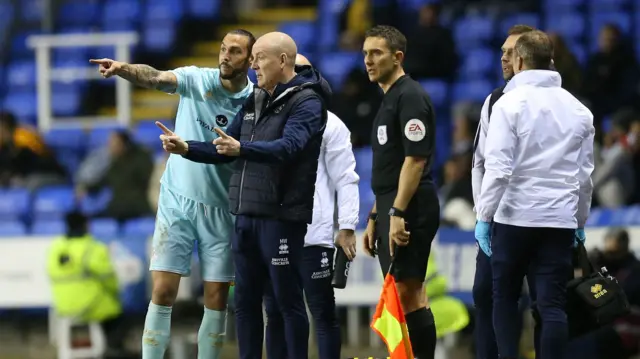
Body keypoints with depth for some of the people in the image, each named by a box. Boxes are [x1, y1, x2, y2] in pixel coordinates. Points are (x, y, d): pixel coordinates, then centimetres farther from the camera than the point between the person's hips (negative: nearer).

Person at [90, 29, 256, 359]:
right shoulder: (196, 80, -5)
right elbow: (155, 78, -25)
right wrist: (124, 69, -43)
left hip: (221, 210, 1)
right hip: (177, 202, -1)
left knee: (217, 298, 2)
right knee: (163, 292, -6)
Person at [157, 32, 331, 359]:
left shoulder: (306, 102, -9)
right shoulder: (254, 102, 17)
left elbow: (288, 146, -26)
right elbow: (225, 151, 20)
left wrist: (241, 149, -41)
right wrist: (186, 148, 3)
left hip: (281, 217, -8)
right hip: (246, 215, 8)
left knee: (288, 300, -3)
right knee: (245, 300, 9)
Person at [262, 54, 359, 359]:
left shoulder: (328, 124, 3)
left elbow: (346, 180, -1)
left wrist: (347, 228, -9)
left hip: (313, 236, -4)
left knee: (322, 312, -1)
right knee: (275, 313, 7)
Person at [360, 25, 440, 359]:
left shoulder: (409, 97, -11)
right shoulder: (389, 99, 20)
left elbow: (415, 159, -19)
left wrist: (397, 213, -23)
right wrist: (375, 218, 23)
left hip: (409, 211, -10)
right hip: (392, 209, 10)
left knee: (408, 294, -12)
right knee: (404, 296, 9)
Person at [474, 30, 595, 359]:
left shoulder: (510, 104, -6)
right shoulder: (578, 110, 7)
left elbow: (498, 168, -13)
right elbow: (585, 174, 10)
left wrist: (484, 215, -7)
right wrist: (580, 220, 20)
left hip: (515, 217, -3)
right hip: (560, 220, 3)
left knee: (505, 299, 11)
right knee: (552, 304, 0)